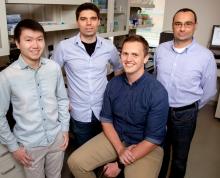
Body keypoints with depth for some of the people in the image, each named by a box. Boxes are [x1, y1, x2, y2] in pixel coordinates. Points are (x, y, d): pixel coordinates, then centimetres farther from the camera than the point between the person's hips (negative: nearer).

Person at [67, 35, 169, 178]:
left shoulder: (157, 92, -21)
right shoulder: (113, 84, -7)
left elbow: (153, 138, -18)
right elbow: (106, 119, 1)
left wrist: (120, 164, -16)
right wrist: (120, 149, -13)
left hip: (146, 147, -3)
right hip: (115, 137, 4)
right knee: (75, 162, -6)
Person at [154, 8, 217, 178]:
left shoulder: (206, 56, -14)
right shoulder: (161, 49, -4)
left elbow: (209, 91, -4)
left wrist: (190, 108, 4)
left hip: (185, 114, -2)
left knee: (180, 155, 19)